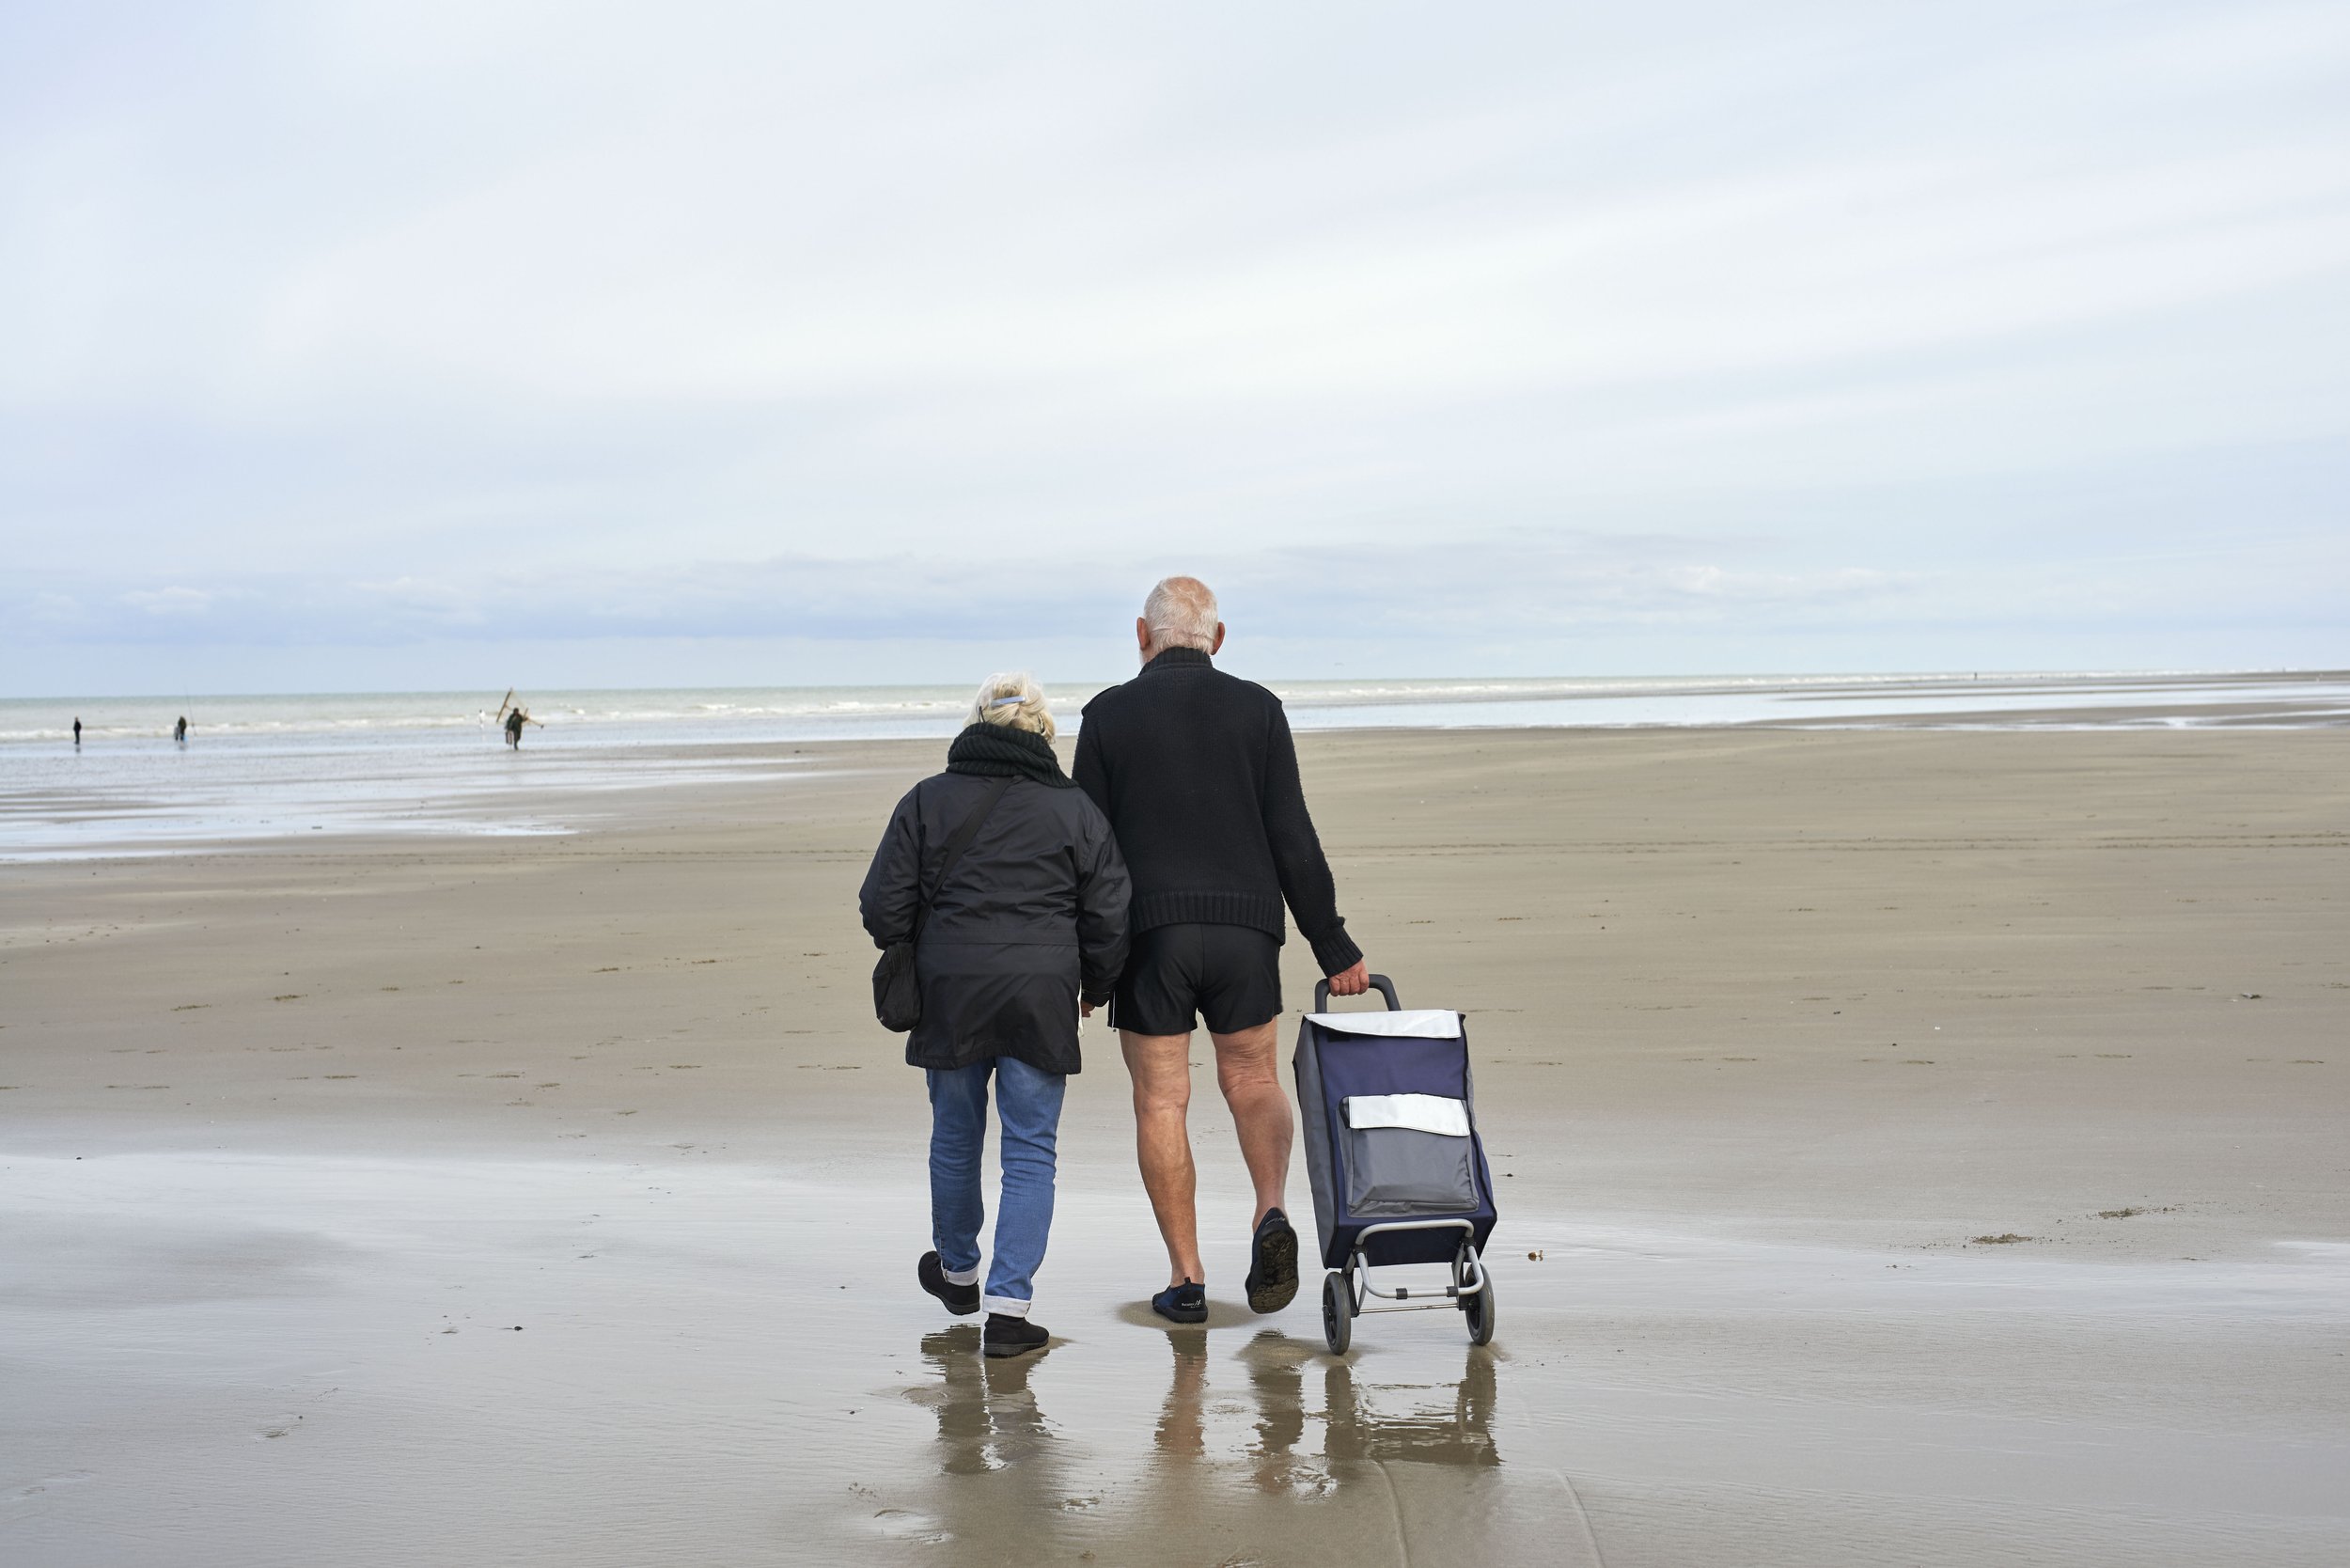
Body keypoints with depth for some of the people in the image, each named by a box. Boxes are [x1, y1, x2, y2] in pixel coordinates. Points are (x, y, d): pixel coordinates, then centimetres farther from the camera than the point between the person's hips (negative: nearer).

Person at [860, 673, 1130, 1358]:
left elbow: (882, 905, 1)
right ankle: (1008, 1306, -4)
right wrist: (1096, 987, 18)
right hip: (1040, 995, -1)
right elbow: (1109, 916, 2)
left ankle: (957, 1270, 39)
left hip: (950, 992, 1)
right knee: (1030, 1149, 3)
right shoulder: (1074, 808, 2)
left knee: (955, 1135, 19)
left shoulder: (927, 800, 3)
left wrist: (914, 963, 19)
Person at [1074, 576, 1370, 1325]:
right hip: (1245, 926, 1)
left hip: (1148, 929, -1)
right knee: (1252, 1078, 19)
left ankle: (1187, 1279, 7)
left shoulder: (1108, 715, 1)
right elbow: (1294, 841, -1)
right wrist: (1333, 947, 4)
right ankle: (1271, 1214, -4)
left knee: (1161, 1101, 6)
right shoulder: (1257, 709, 2)